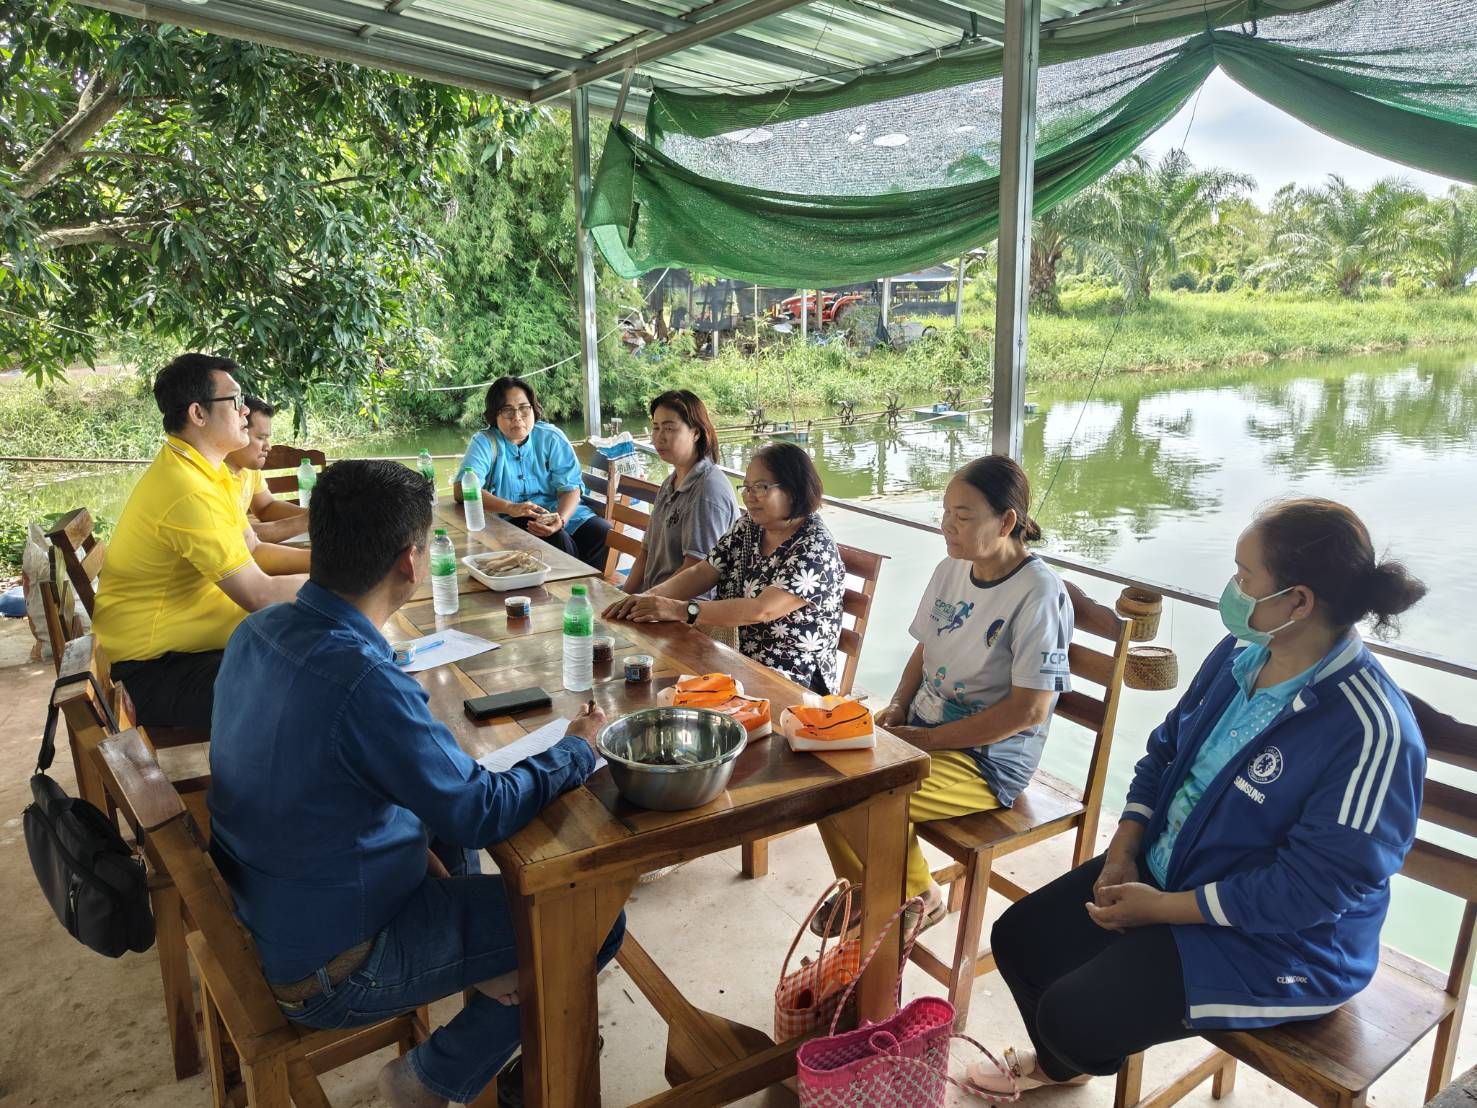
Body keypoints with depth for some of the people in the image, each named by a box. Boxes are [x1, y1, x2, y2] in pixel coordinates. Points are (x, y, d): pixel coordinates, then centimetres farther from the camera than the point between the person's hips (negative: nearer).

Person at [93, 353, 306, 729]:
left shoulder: (206, 469, 5)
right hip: (155, 669, -10)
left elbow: (253, 551, 9)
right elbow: (258, 595, -26)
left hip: (188, 639, 10)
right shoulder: (189, 493, -26)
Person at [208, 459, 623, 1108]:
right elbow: (482, 814, -23)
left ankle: (476, 964, 29)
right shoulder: (364, 682, -34)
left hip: (258, 914, 8)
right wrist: (578, 749, -7)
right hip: (326, 976, -8)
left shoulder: (257, 632, -7)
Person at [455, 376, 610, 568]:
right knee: (560, 541, -30)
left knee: (604, 535, -21)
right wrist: (511, 507, -34)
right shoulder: (484, 443, -3)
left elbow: (570, 487, -4)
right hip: (512, 522, -3)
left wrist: (561, 519, -27)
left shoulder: (551, 438, 3)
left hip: (562, 511, 3)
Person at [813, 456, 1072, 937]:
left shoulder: (1039, 594, -19)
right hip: (923, 729, 8)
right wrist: (897, 709, -1)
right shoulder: (950, 570, 4)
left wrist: (928, 740, -18)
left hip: (989, 760, -8)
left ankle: (918, 897, 6)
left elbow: (1030, 708, -21)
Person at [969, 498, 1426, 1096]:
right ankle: (1057, 1063, 38)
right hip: (1161, 868, 8)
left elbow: (1316, 885, -27)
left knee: (1070, 1014, -16)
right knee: (1018, 939, 6)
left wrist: (1162, 907, -21)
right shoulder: (1240, 654, -4)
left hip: (1276, 942, -7)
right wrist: (1122, 854, -6)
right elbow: (1166, 750, 6)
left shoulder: (1371, 731, -29)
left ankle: (1074, 1058, 25)